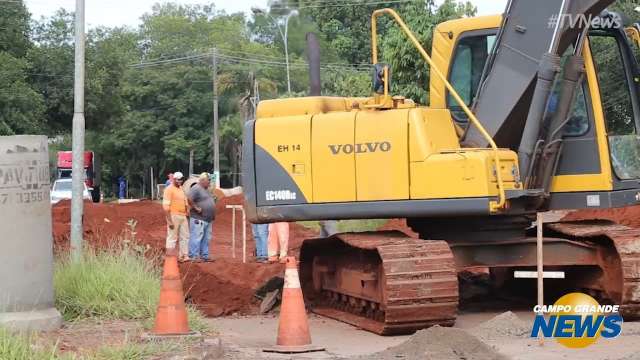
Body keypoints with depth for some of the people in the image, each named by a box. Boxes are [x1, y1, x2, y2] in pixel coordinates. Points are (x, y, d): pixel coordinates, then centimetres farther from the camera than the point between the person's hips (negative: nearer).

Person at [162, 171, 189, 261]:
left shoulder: (181, 189, 16)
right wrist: (169, 220, -22)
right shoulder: (169, 189, -11)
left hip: (183, 216, 9)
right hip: (174, 216, -8)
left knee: (185, 237, 11)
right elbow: (166, 206, -17)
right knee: (172, 237, -5)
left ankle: (184, 256, 17)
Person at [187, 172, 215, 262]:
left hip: (208, 219, 10)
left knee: (206, 239, 12)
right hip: (198, 219, -10)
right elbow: (189, 199, -24)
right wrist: (196, 208, -20)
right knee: (196, 237, -9)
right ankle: (193, 256, -8)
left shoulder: (206, 190, 19)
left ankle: (204, 256, 18)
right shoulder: (196, 188, -12)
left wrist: (212, 215, 19)